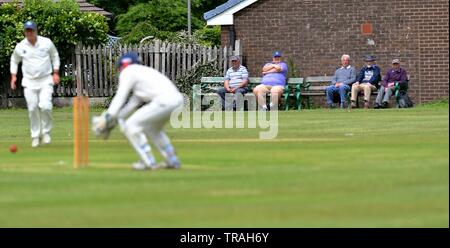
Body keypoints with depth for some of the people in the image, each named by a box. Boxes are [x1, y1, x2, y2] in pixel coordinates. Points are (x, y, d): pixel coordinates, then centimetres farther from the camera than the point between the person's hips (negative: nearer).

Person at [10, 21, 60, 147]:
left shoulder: (47, 43, -3)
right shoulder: (20, 47, 0)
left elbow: (55, 56, 11)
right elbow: (14, 60, 17)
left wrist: (56, 73, 5)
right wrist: (13, 76, 8)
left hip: (46, 80, -1)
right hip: (29, 82, 1)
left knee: (45, 106, -16)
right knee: (32, 109, -3)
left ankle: (46, 132, 5)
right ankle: (35, 136, 11)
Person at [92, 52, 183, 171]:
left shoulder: (127, 72, 8)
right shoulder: (145, 71, 33)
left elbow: (120, 98, 0)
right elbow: (134, 103, 33)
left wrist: (108, 118, -3)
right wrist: (114, 120, 32)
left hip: (164, 101, -9)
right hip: (177, 99, 9)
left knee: (131, 126, 2)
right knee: (153, 128, 31)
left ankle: (149, 162, 1)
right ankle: (173, 161, 29)